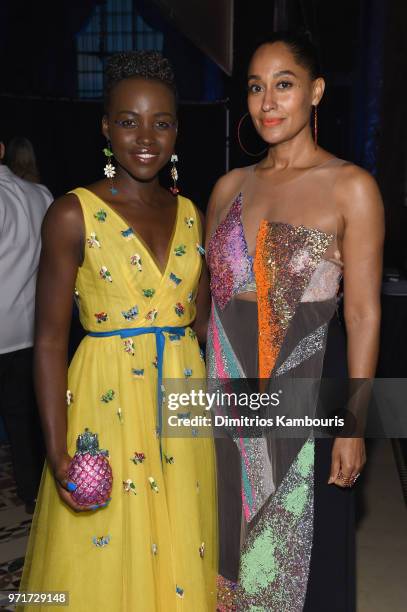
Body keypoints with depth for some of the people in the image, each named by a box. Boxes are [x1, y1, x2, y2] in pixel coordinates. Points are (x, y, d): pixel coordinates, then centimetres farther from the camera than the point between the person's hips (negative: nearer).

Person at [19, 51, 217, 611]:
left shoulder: (189, 213, 6)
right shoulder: (73, 214, -8)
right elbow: (49, 339, -9)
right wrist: (57, 452, -15)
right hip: (107, 405, -4)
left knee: (178, 558, 17)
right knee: (104, 566, 11)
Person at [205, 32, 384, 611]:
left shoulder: (350, 186, -5)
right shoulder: (229, 186, 8)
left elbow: (363, 312, -8)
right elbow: (205, 295, 12)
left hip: (307, 383, -4)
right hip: (227, 381, 4)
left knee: (303, 548, 10)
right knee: (230, 536, 17)